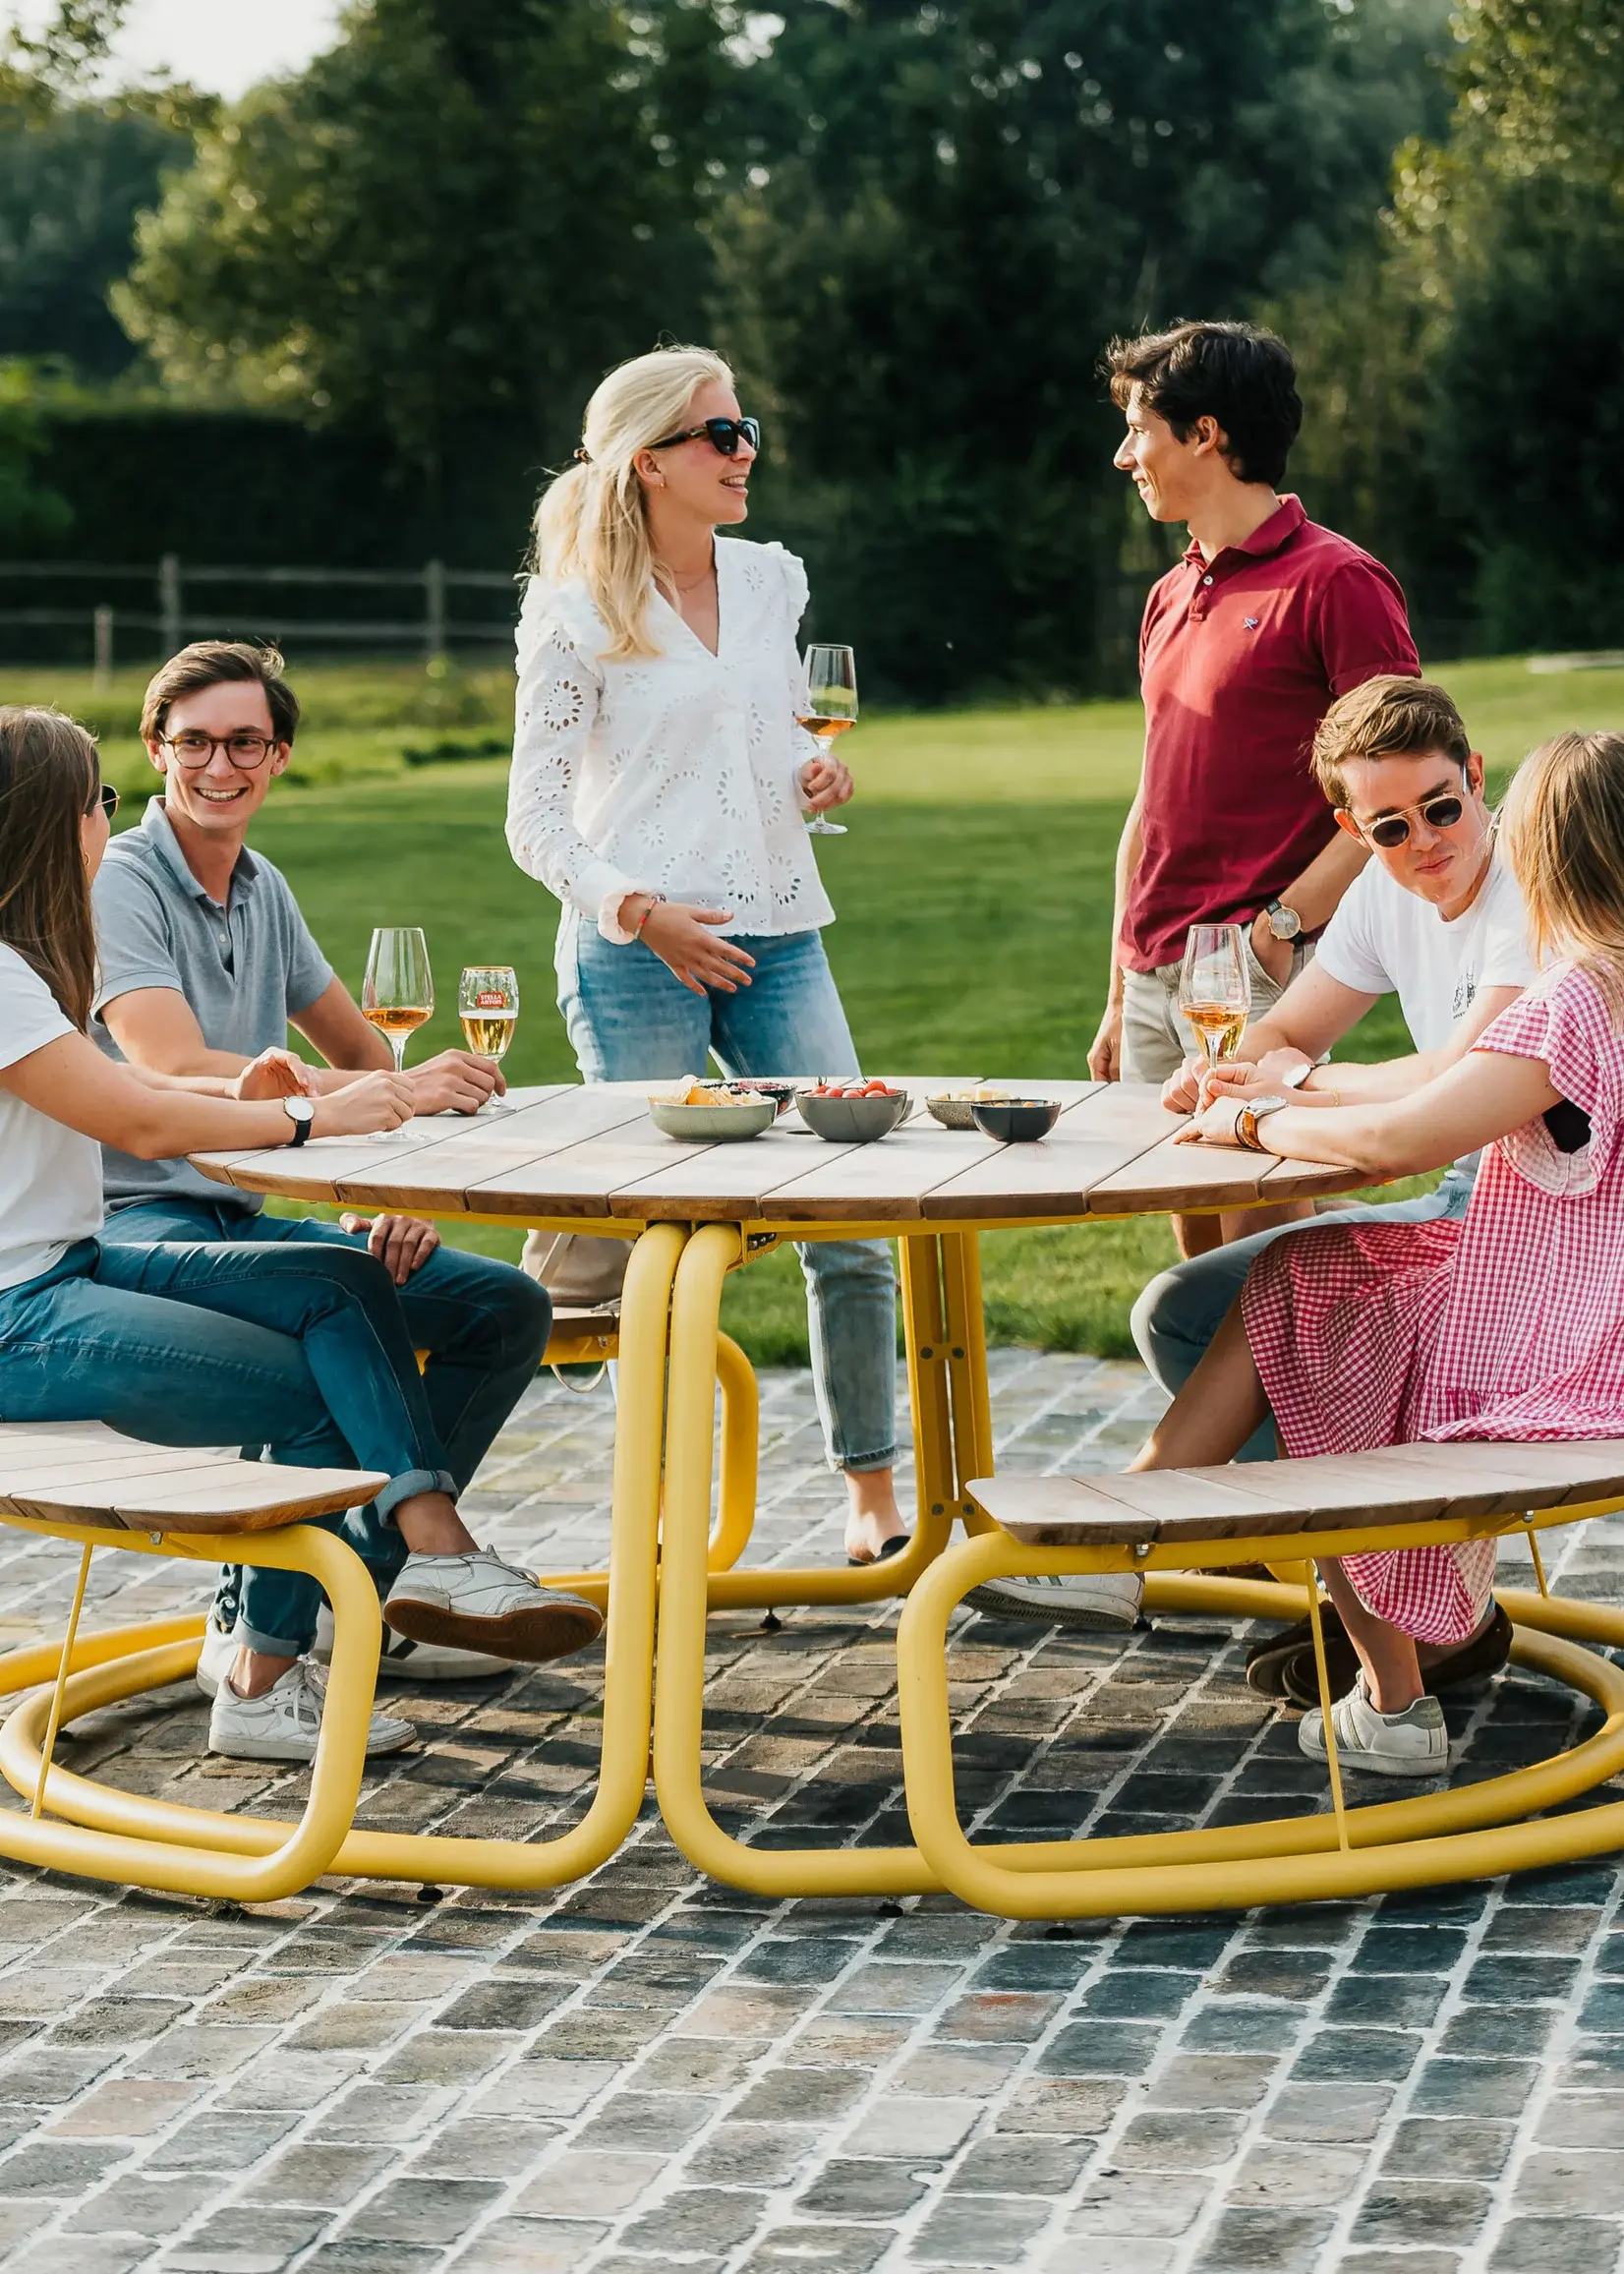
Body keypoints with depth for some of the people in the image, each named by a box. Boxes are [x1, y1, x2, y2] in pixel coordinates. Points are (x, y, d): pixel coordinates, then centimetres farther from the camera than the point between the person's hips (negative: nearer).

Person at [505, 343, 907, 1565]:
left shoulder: (772, 580, 12)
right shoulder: (577, 614, -3)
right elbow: (538, 822, -3)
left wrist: (817, 773, 4)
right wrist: (644, 913, -16)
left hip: (780, 934, 5)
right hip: (636, 957, -5)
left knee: (853, 1219, -1)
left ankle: (875, 1494, 10)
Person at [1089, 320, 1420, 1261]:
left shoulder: (1336, 581, -8)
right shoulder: (1173, 597, 17)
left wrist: (1285, 922, -17)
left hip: (1259, 976, -8)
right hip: (1156, 982, 8)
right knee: (1199, 1267, 11)